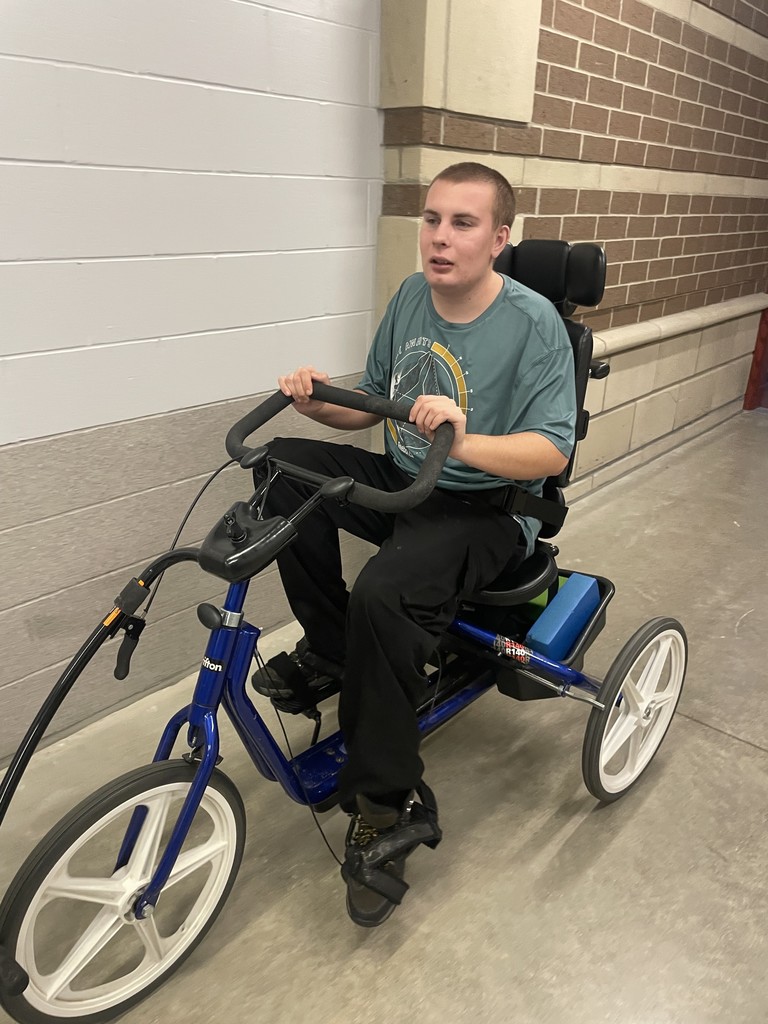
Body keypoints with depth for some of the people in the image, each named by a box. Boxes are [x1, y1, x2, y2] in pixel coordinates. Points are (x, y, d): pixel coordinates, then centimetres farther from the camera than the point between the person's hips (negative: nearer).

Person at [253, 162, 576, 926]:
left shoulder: (533, 322, -13)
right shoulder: (410, 296, 5)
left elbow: (550, 452, -19)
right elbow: (370, 403, 11)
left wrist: (464, 441, -36)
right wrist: (318, 400, -10)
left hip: (487, 509, -6)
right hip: (400, 483, 7)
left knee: (384, 593, -33)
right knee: (284, 463, -14)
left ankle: (386, 804, -11)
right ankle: (330, 649, -1)